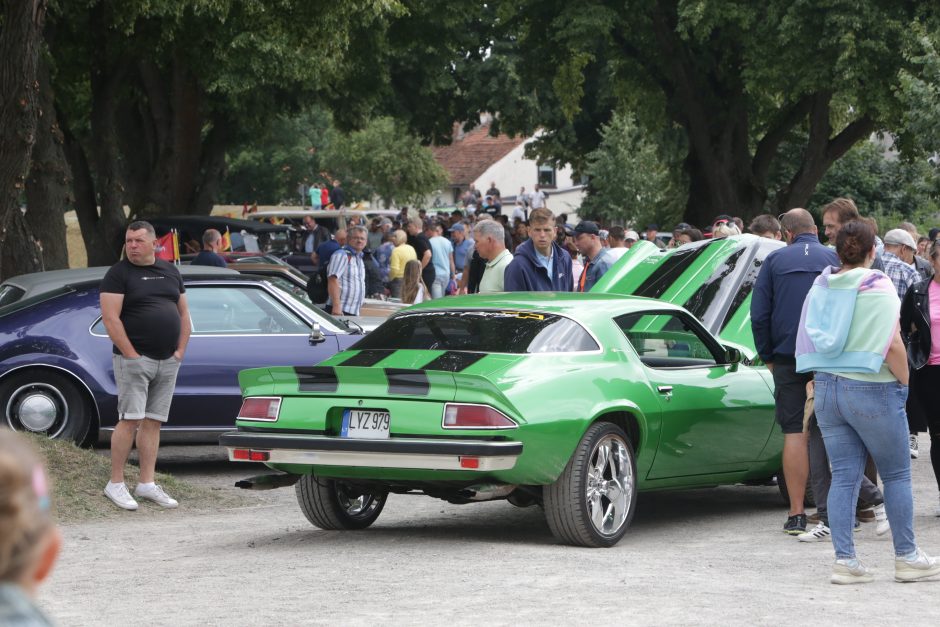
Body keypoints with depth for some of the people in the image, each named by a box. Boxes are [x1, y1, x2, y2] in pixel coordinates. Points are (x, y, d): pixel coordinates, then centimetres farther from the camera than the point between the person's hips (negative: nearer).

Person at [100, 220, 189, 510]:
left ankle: (147, 484, 9)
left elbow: (183, 313, 18)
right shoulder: (119, 274, -4)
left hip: (168, 361, 5)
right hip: (134, 359, -5)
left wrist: (180, 351, 6)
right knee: (130, 419, -10)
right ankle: (116, 484, -5)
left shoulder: (170, 271, 14)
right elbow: (110, 318, -12)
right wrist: (131, 355, -16)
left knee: (153, 422, 6)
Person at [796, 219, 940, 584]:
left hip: (826, 387, 5)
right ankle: (906, 557, 12)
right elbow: (893, 346, -16)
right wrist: (904, 382, -3)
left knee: (843, 476, 7)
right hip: (871, 390, -5)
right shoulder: (877, 287, -11)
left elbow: (808, 339, 12)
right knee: (897, 475, 7)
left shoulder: (820, 287, 7)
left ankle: (844, 560, 2)